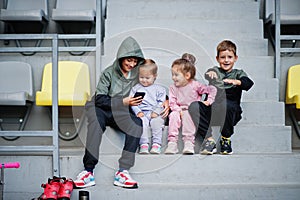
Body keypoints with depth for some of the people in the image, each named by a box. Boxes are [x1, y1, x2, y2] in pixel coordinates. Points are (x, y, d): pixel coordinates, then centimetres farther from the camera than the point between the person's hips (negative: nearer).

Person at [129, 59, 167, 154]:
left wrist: (156, 112, -11)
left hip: (155, 113, 0)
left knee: (157, 122, -31)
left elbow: (161, 102, 5)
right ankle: (143, 144, -28)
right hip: (142, 113, 1)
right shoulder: (136, 88, 17)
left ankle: (156, 144, -25)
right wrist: (138, 112, -7)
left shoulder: (159, 89, 13)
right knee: (141, 122, -30)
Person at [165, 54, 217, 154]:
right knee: (173, 115, -30)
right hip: (178, 111, 3)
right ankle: (172, 142, -34)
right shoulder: (173, 88, 5)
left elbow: (212, 89, -1)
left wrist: (209, 101, -8)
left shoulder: (195, 85, -4)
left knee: (187, 115, -36)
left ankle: (189, 142, -38)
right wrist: (179, 110, -17)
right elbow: (172, 103, 0)